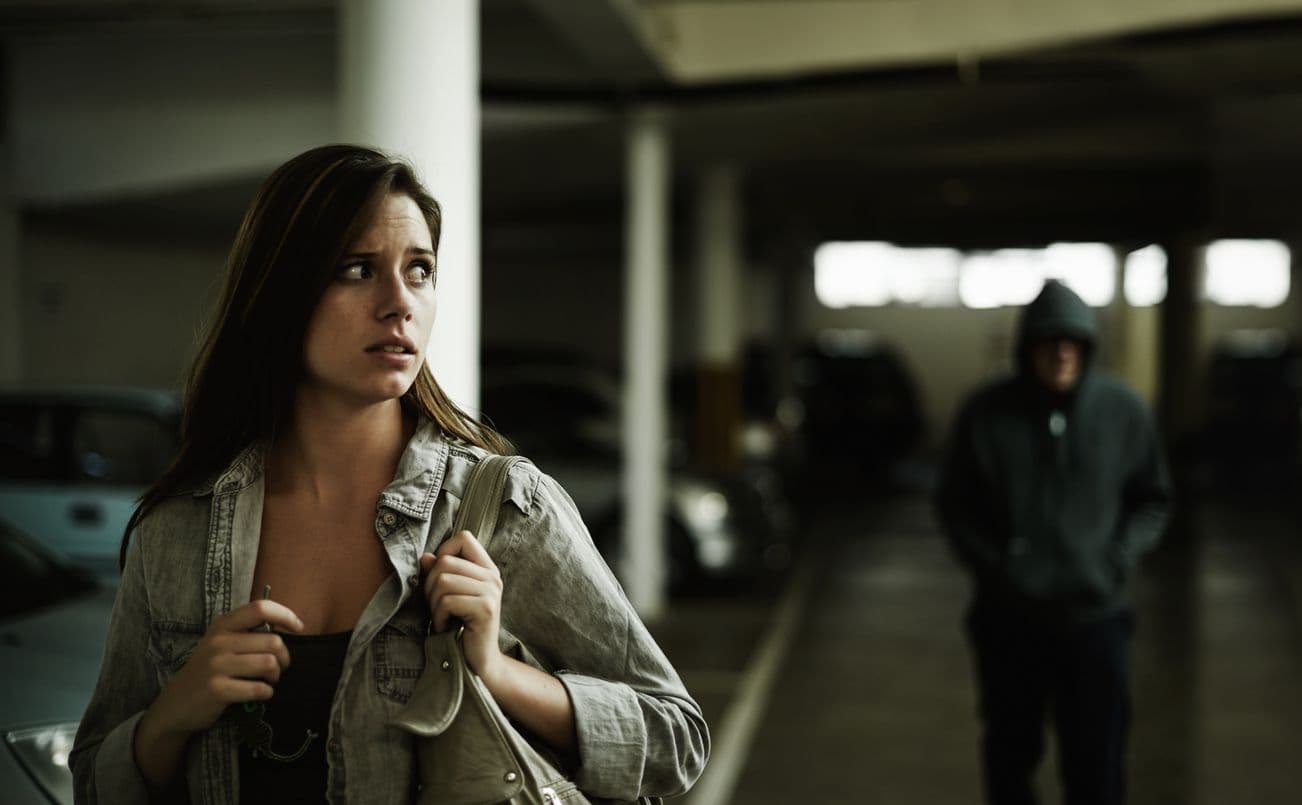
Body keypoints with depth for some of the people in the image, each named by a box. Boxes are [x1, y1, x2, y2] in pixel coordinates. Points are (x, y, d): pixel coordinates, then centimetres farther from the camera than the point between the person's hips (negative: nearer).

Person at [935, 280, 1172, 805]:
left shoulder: (1123, 411, -2)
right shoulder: (987, 413, -5)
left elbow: (1152, 499, 9)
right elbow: (953, 504, 5)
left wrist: (1121, 557, -6)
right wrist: (991, 566, -7)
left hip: (1095, 618, 0)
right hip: (1009, 619, 0)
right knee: (1010, 753, 13)